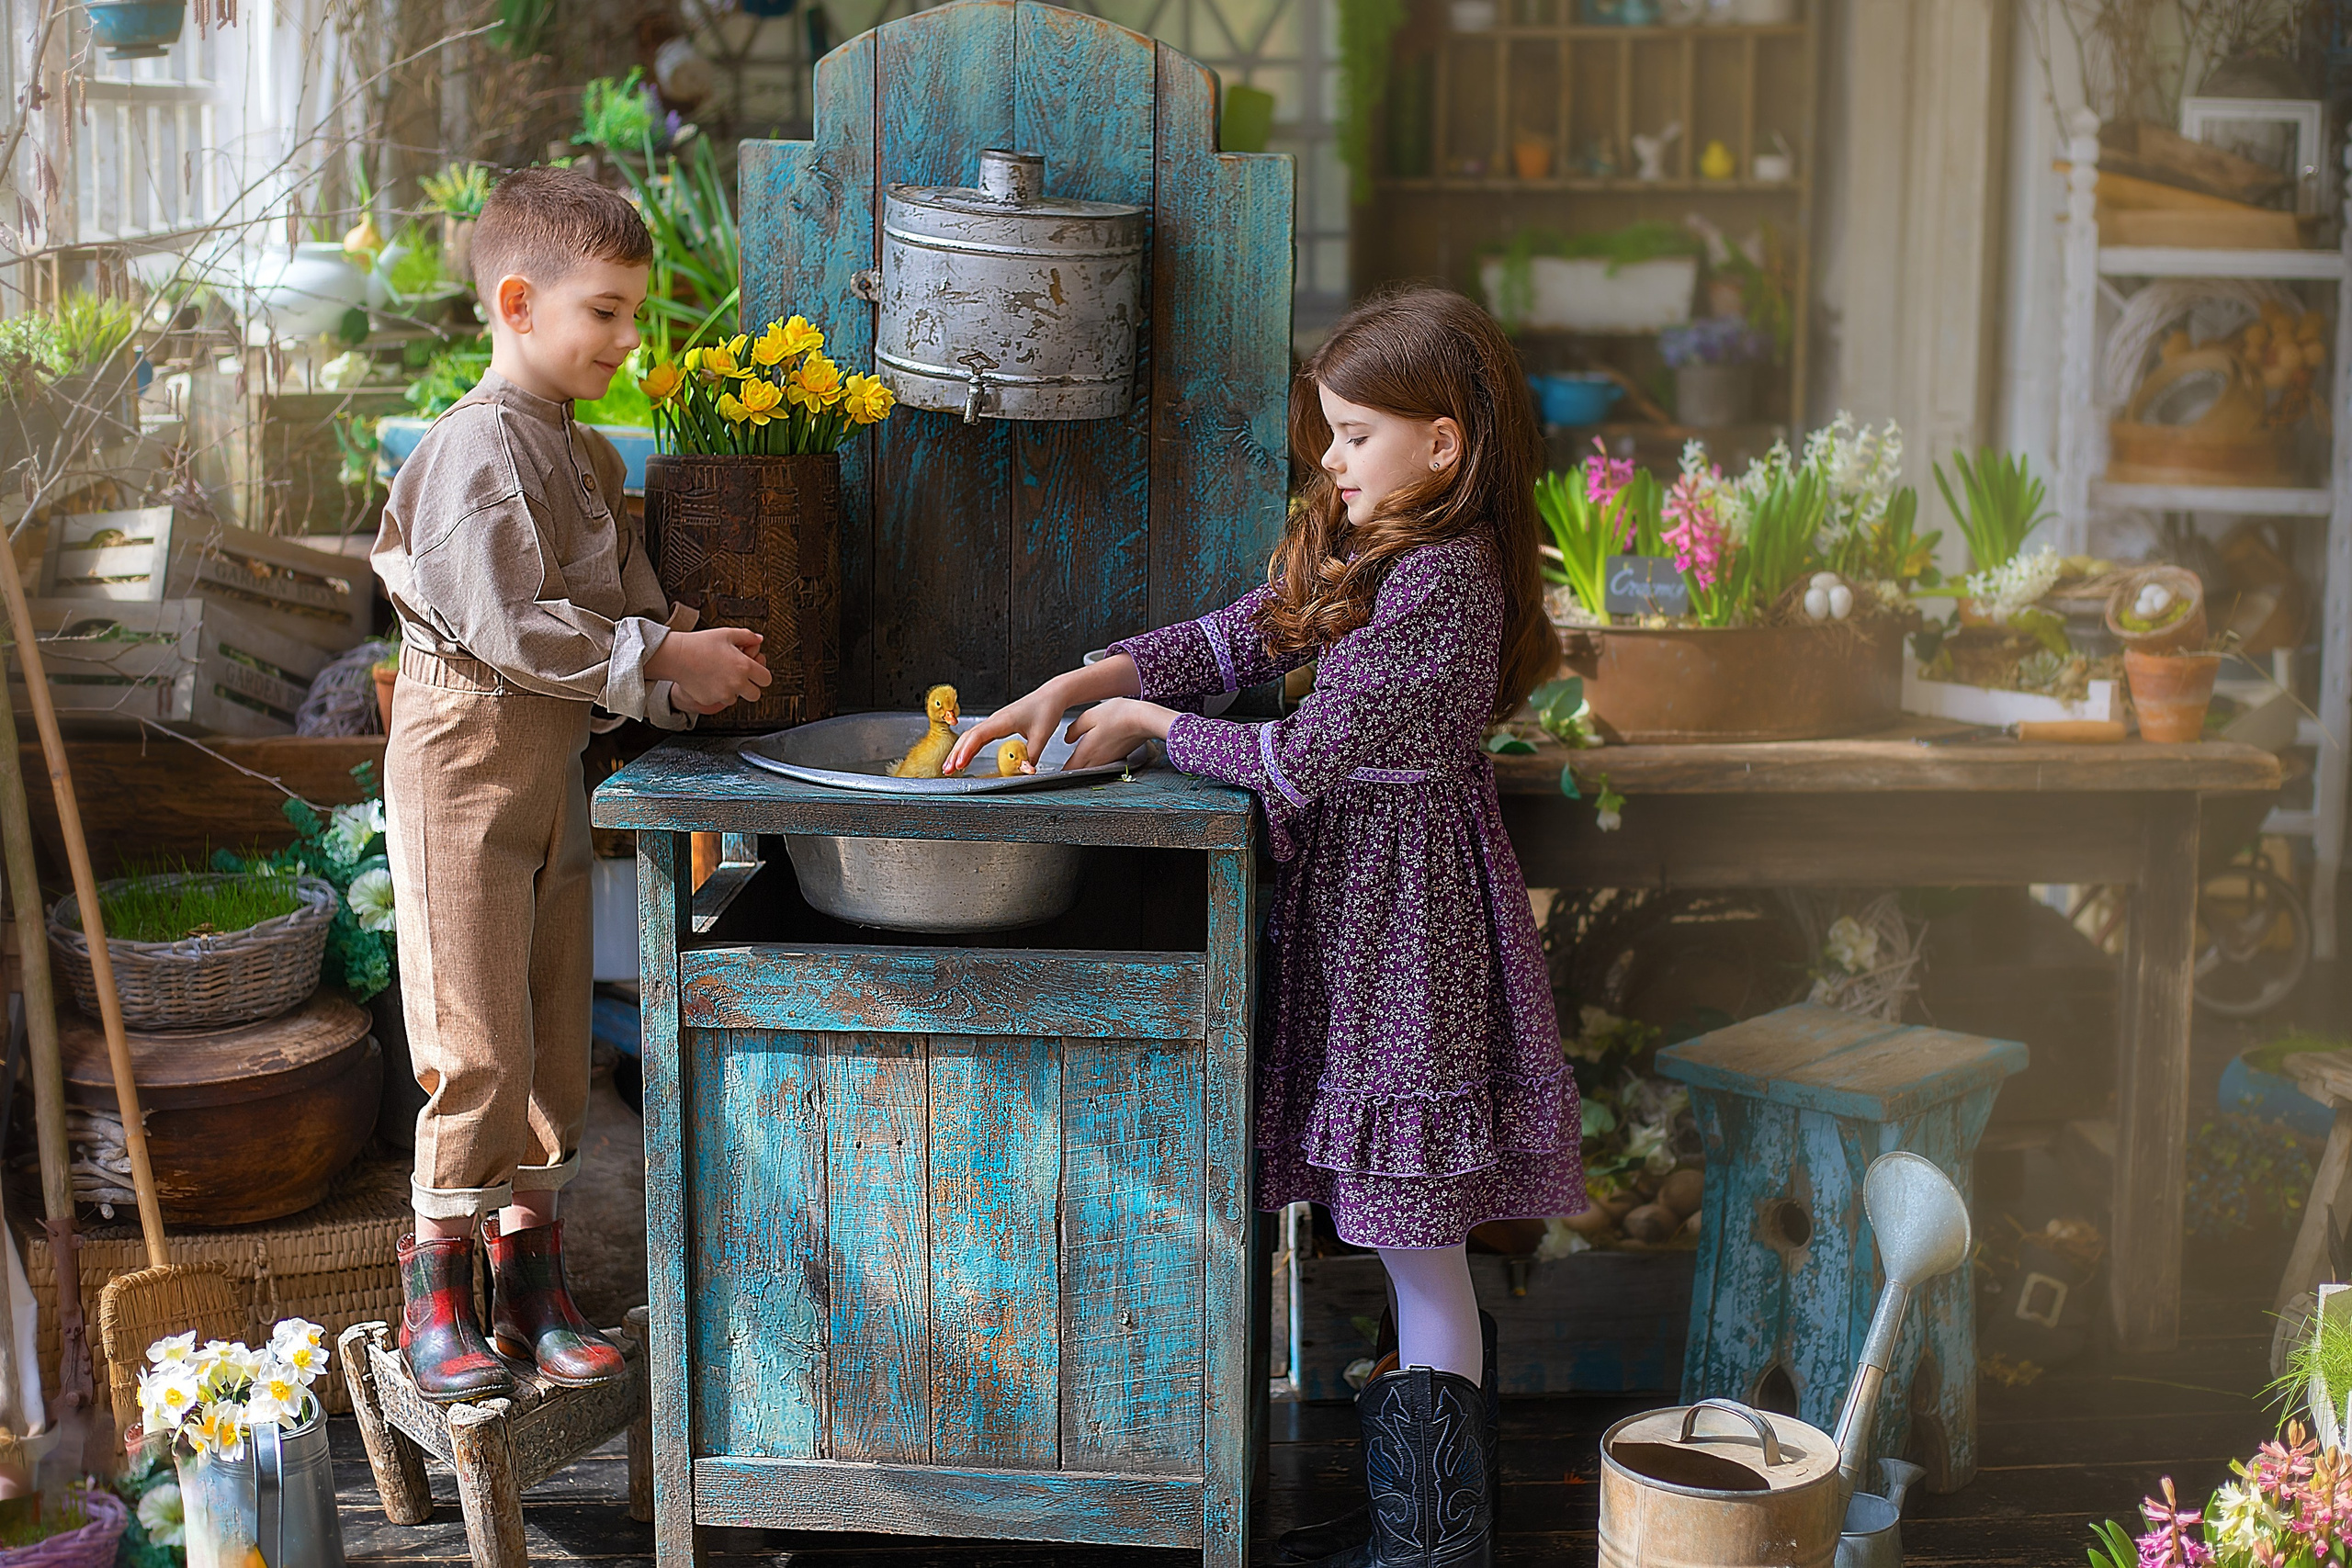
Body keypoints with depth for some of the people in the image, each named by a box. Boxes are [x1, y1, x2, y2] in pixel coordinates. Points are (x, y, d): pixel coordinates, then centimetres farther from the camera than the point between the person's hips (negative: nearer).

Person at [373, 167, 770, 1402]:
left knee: (554, 1044, 12)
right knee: (477, 1048, -6)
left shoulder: (586, 455, 14)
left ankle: (532, 1283, 22)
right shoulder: (478, 445, -15)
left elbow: (629, 603, 11)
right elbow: (508, 626, -22)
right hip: (465, 768, -9)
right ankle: (435, 1299, 6)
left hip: (555, 772, 9)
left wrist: (686, 673, -9)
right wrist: (660, 659, -19)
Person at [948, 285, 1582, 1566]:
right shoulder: (1357, 549, 11)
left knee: (1417, 1245, -1)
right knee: (1410, 1245, 15)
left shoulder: (1442, 578, -20)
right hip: (1352, 894, 10)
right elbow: (1234, 640, 15)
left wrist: (1144, 722, -7)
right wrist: (1069, 688, 4)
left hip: (1404, 901, -10)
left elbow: (1300, 761, -21)